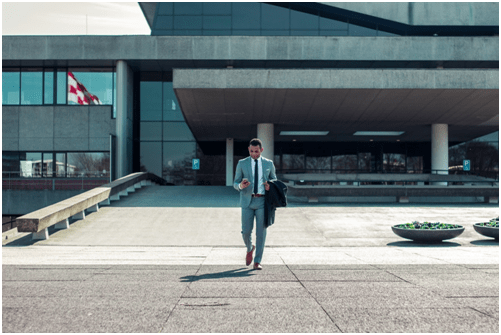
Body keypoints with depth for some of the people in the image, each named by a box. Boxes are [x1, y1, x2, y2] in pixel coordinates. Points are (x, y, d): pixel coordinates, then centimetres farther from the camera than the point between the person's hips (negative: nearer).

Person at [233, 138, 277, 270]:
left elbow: (274, 179, 20)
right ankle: (250, 249, 32)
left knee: (261, 232, -3)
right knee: (246, 231, -2)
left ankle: (257, 262, 7)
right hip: (247, 201, 0)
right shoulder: (242, 163, 7)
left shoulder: (269, 164, 10)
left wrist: (270, 186, -3)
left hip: (262, 201, 0)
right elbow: (235, 183, 7)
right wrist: (240, 186, -17)